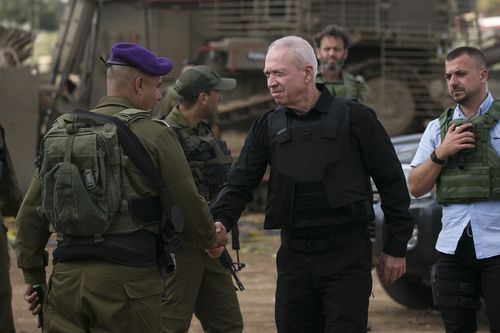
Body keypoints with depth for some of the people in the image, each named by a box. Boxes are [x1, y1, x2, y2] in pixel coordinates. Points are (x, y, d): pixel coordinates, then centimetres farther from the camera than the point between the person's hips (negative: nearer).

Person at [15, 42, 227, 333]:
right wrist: (211, 238, 21)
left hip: (66, 276, 5)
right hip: (127, 277, -4)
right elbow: (187, 203, 1)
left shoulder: (60, 132, 11)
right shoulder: (153, 135, -4)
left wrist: (33, 276, 22)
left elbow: (31, 213, 13)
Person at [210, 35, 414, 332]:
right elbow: (239, 184, 4)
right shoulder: (268, 127, 8)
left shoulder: (353, 117, -4)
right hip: (294, 257, 4)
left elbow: (391, 181, 0)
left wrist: (396, 248, 0)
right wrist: (220, 222, -17)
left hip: (346, 255, -4)